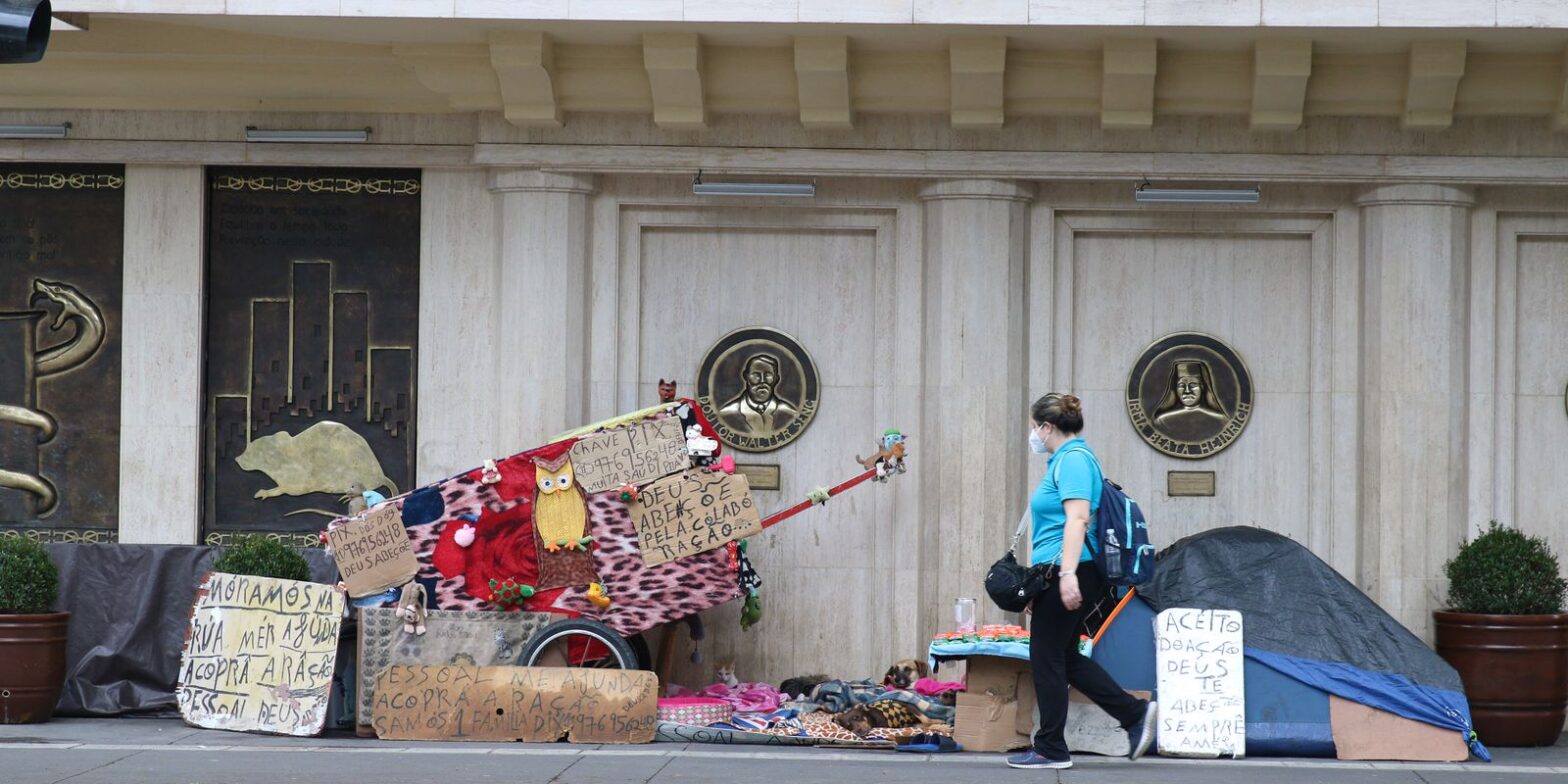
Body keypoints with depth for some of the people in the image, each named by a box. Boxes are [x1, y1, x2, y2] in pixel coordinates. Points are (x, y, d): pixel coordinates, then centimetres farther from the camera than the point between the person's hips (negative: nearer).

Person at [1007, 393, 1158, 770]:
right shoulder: (1066, 459, 20)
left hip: (1068, 574, -10)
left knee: (1048, 658, -2)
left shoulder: (1073, 459, -12)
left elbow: (1077, 519, -23)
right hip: (1058, 573, 10)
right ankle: (1135, 714, 14)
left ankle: (1051, 750, 5)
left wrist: (1067, 573, -29)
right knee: (1064, 657, 13)